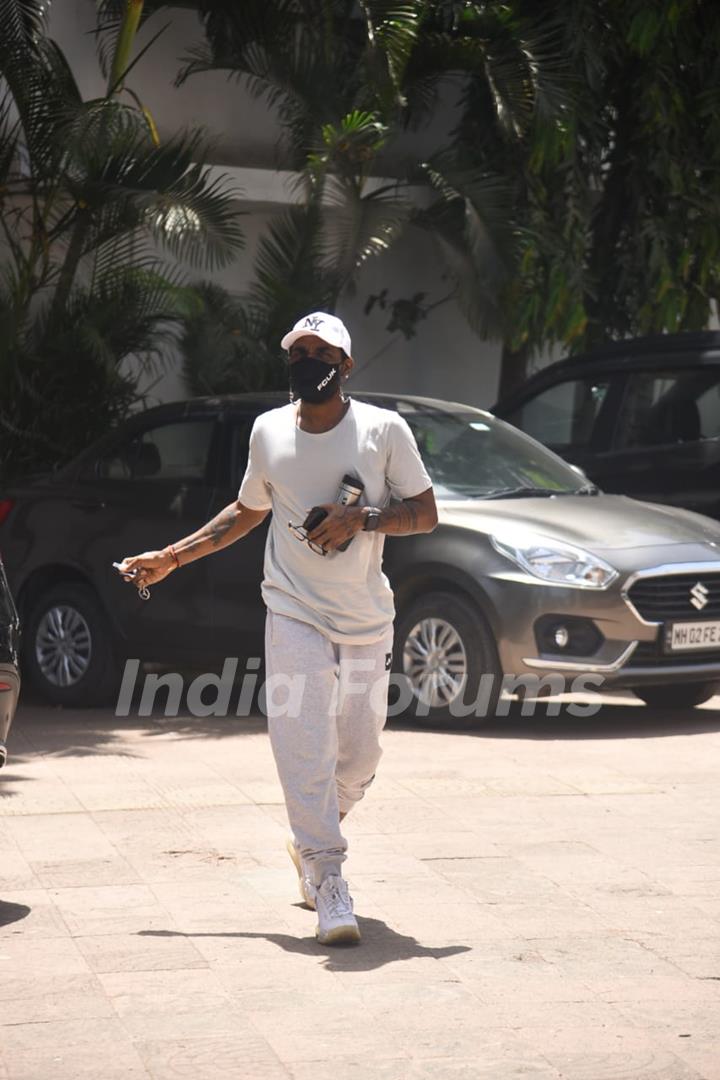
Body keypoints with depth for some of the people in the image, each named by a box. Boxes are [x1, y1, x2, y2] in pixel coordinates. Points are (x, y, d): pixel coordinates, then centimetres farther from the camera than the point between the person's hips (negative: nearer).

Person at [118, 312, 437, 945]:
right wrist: (170, 558, 20)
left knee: (359, 757, 7)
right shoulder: (269, 431, 6)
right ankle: (330, 883, -13)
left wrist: (361, 519, -18)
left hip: (368, 623, 0)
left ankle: (310, 842, 35)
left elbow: (426, 514, -1)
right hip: (295, 615, 0)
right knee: (304, 748, -15)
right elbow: (248, 512, 21)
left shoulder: (384, 429, -2)